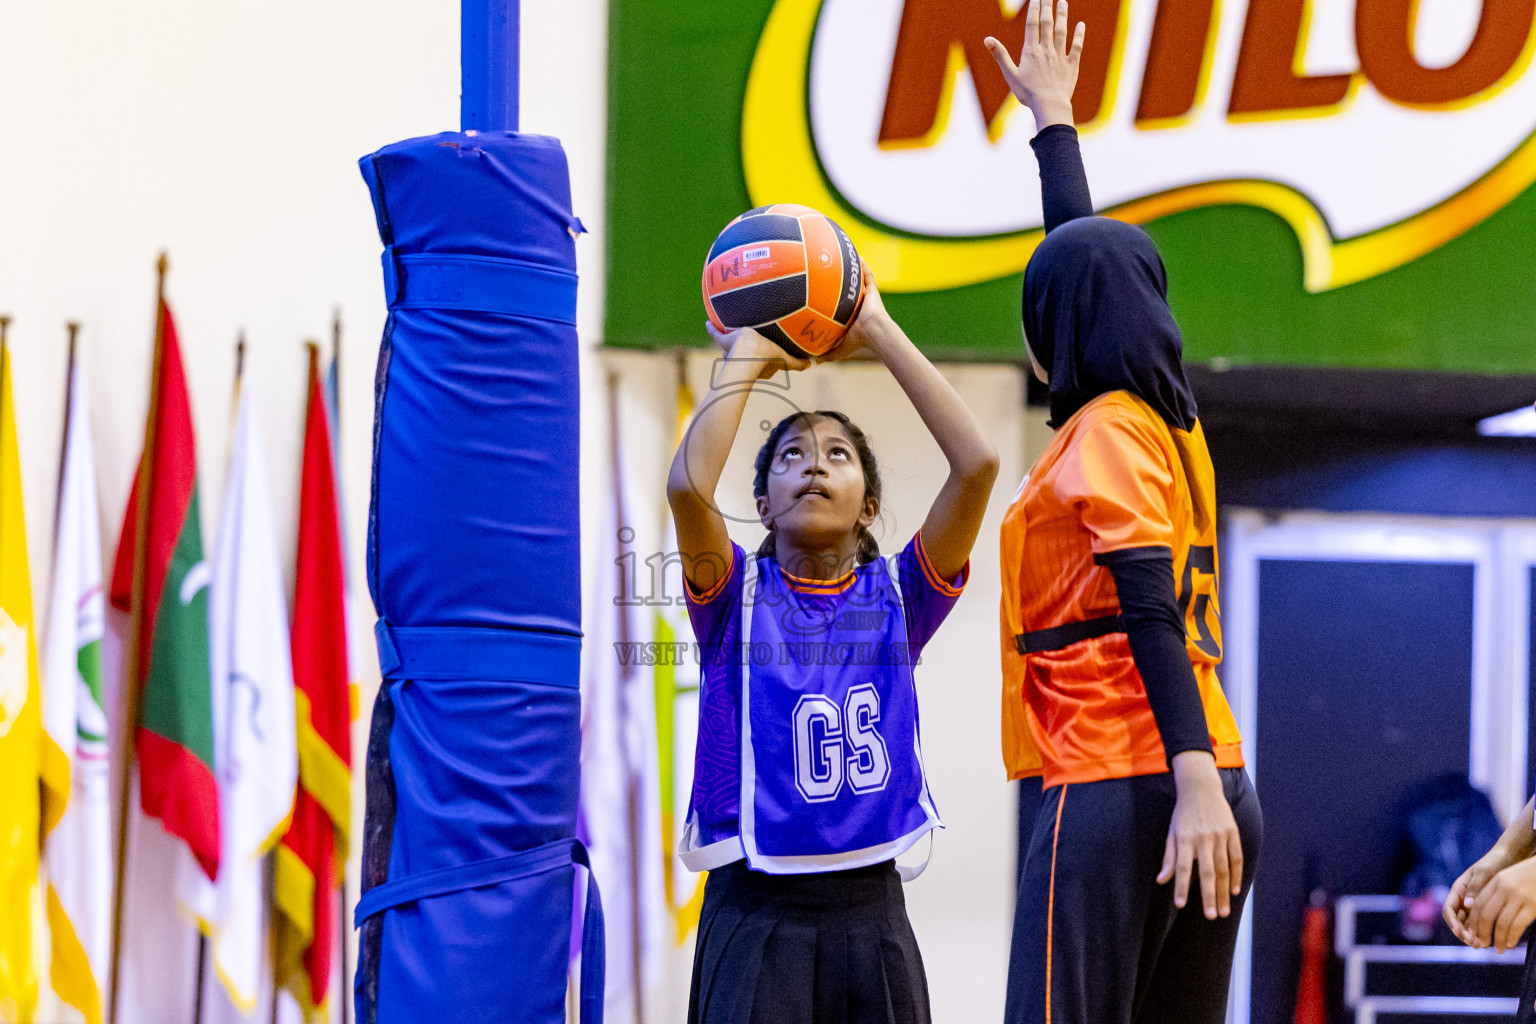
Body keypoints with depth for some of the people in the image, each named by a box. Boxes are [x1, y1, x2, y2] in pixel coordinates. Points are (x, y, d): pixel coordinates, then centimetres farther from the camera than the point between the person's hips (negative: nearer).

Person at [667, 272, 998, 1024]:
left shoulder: (898, 595, 7)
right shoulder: (737, 595, 2)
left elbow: (977, 464, -6)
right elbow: (687, 487, -18)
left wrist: (879, 332, -1)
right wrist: (745, 357, -4)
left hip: (871, 907, 2)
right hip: (755, 910, -2)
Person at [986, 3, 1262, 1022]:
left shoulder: (1105, 435, -6)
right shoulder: (1171, 422, 17)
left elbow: (1153, 615, -17)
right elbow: (1092, 265, 33)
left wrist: (1194, 782, -27)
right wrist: (1053, 118, 44)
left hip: (1119, 794, -8)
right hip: (1206, 795, 8)